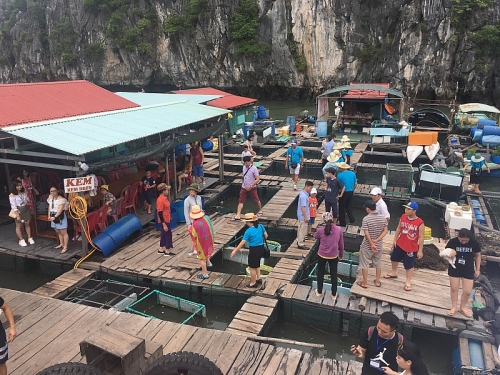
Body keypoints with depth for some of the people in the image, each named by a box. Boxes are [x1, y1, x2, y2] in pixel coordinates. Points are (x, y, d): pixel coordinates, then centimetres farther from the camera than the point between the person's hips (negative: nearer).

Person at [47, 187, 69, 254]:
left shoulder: (61, 199, -16)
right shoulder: (51, 199, 11)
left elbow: (60, 209, -22)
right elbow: (49, 207, 16)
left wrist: (55, 217, -26)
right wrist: (49, 216, 5)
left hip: (60, 216, -9)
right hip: (53, 217, 9)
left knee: (64, 232, -5)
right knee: (58, 232, 19)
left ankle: (65, 247, -3)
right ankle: (61, 244, 34)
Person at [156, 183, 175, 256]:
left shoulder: (165, 197, 4)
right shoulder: (160, 200, -24)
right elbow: (160, 213, -24)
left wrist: (169, 217, 23)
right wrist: (164, 224, -23)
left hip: (167, 220, 9)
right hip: (164, 221, -9)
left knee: (164, 234, 17)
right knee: (168, 234, 2)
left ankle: (161, 250, 29)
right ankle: (167, 251, 15)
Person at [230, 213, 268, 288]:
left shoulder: (248, 231, -19)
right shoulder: (260, 226, -3)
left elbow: (243, 242, -17)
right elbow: (266, 236, 5)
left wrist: (235, 250, -9)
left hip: (254, 250, -7)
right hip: (261, 248, 7)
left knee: (252, 267, 12)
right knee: (257, 264, 29)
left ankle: (253, 283, 25)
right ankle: (258, 278, 36)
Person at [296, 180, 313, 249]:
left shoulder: (302, 192, 4)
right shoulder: (304, 196, -26)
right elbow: (303, 207, -26)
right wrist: (306, 217, -23)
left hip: (301, 216, 10)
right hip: (303, 216, -10)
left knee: (300, 229, 22)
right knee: (303, 230, 1)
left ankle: (299, 241, 36)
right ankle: (301, 244, 10)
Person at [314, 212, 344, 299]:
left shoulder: (320, 230, -18)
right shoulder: (339, 229, -15)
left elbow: (315, 237, 6)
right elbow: (341, 244, -3)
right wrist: (341, 254, 12)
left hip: (322, 255, 0)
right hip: (334, 256, 0)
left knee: (320, 273, 20)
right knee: (333, 274, 18)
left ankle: (319, 292, 34)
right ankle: (334, 294, 30)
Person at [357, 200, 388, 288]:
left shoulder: (366, 219, -20)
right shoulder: (383, 218, -4)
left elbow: (366, 233, -23)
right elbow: (385, 230, -5)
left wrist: (371, 244, -16)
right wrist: (377, 240, -11)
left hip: (367, 246, -5)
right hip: (378, 245, 5)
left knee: (364, 264, 10)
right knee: (378, 263, 21)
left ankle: (365, 283, 19)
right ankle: (377, 281, 32)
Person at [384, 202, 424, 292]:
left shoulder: (420, 223, -23)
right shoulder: (403, 217, -8)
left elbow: (421, 237, -17)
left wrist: (420, 250, -14)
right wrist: (395, 240, 8)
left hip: (411, 248, -6)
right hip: (400, 244, 6)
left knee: (409, 265, 7)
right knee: (394, 258, 24)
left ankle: (408, 282, 26)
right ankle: (394, 273, 50)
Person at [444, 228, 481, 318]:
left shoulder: (474, 243, -14)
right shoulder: (453, 242, -16)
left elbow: (478, 256, 2)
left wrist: (477, 269, 4)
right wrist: (450, 254, -28)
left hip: (468, 270, 1)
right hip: (454, 269, 0)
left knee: (467, 291, 3)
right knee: (454, 288, 10)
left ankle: (462, 308, 27)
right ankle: (454, 307, 29)